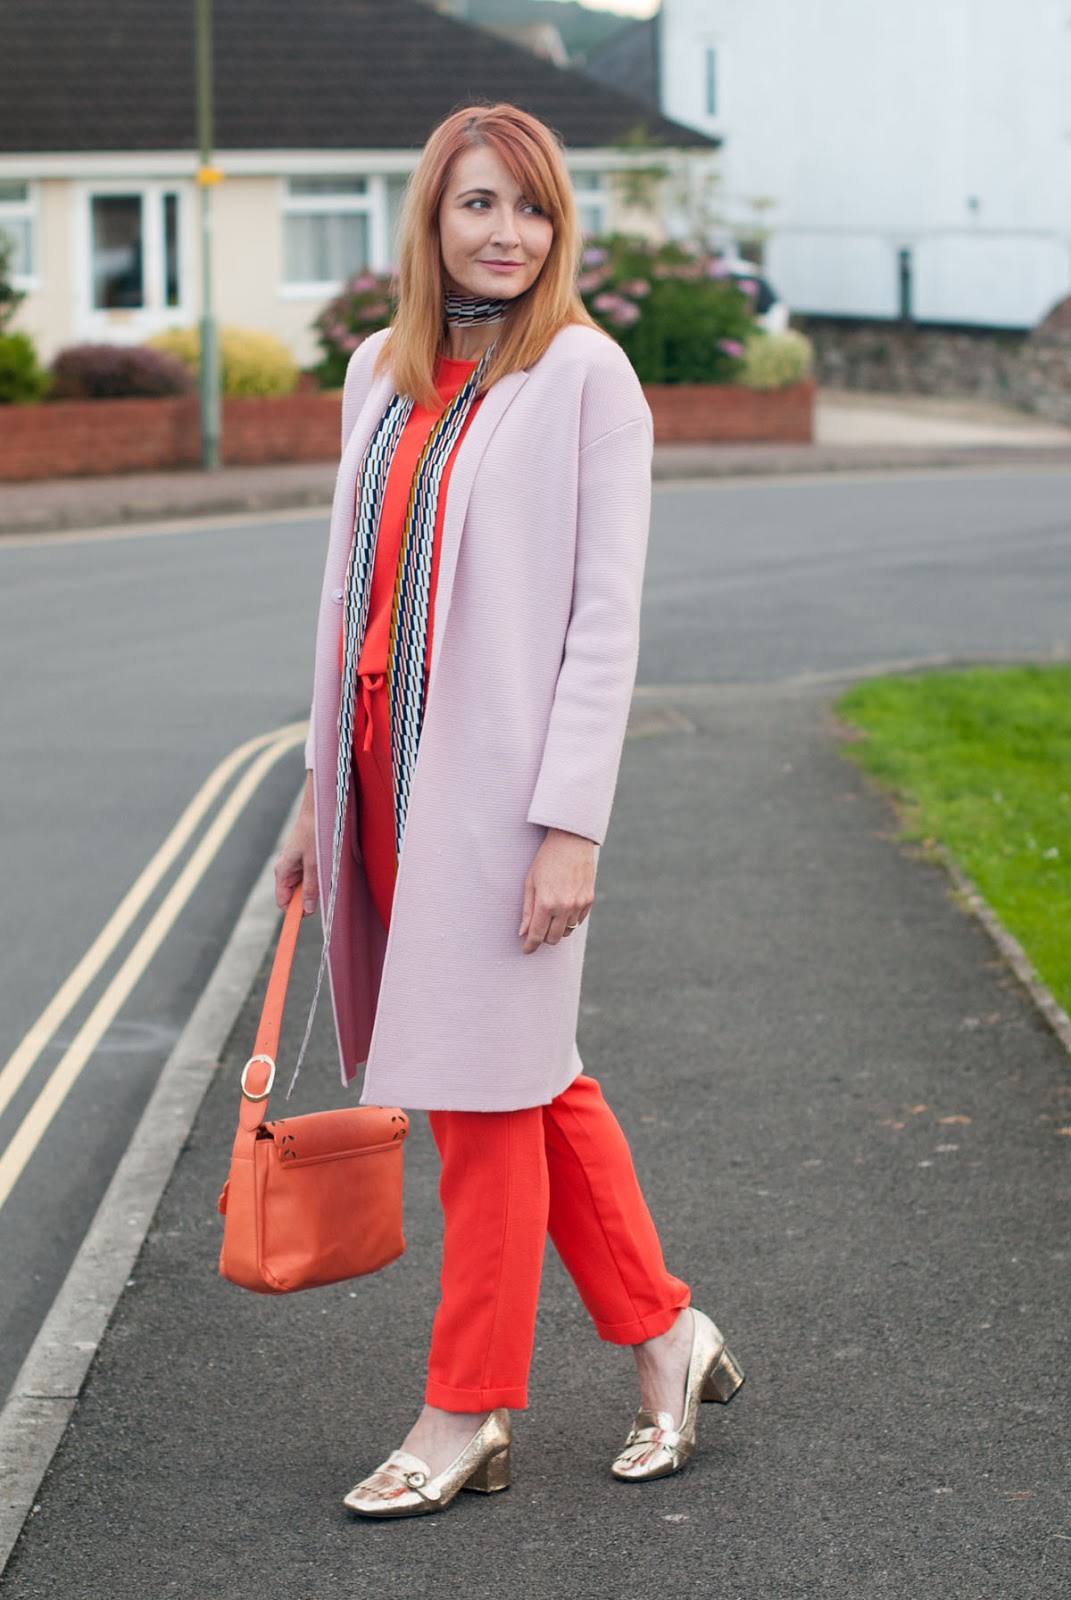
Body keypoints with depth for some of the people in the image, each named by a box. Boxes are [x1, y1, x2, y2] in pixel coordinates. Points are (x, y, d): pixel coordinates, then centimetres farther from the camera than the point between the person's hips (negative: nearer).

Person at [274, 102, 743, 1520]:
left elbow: (606, 616, -11)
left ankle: (468, 1415, 12)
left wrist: (572, 823, -16)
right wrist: (321, 788, 14)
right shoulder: (382, 372, 12)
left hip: (499, 774, -6)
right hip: (385, 766, 7)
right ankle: (665, 1336, 26)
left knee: (491, 1090, 1)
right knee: (530, 1079, 13)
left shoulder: (583, 374, -7)